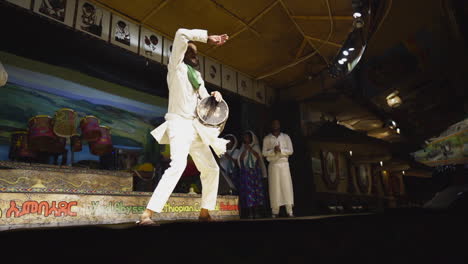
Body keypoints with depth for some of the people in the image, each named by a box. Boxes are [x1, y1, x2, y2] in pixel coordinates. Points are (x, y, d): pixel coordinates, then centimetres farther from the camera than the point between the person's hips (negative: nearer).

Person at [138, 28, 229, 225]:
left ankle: (204, 212, 21)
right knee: (178, 165, -29)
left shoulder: (197, 76, 24)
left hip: (196, 128, 8)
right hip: (179, 123, -8)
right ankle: (147, 214, -29)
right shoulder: (176, 66, 5)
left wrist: (214, 96, 3)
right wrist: (207, 37, 1)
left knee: (211, 169, 8)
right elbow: (181, 35, -7)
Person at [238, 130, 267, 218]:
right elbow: (240, 159, 3)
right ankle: (249, 212, -8)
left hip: (255, 171, -1)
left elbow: (258, 156, -5)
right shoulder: (242, 148, 14)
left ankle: (256, 212, -2)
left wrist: (250, 149, -9)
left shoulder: (255, 146, 9)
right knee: (247, 190, -8)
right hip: (245, 172, 1)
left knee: (256, 189, -5)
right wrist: (245, 150, -6)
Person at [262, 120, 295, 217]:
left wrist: (280, 150, -13)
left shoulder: (286, 137, 9)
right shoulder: (267, 138, 8)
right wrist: (273, 150, -15)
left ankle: (289, 210, 0)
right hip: (273, 165, 0)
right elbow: (264, 152, 1)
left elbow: (290, 151, 2)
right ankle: (275, 211, 4)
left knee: (287, 186, -4)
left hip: (284, 163, 1)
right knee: (275, 187, -2)